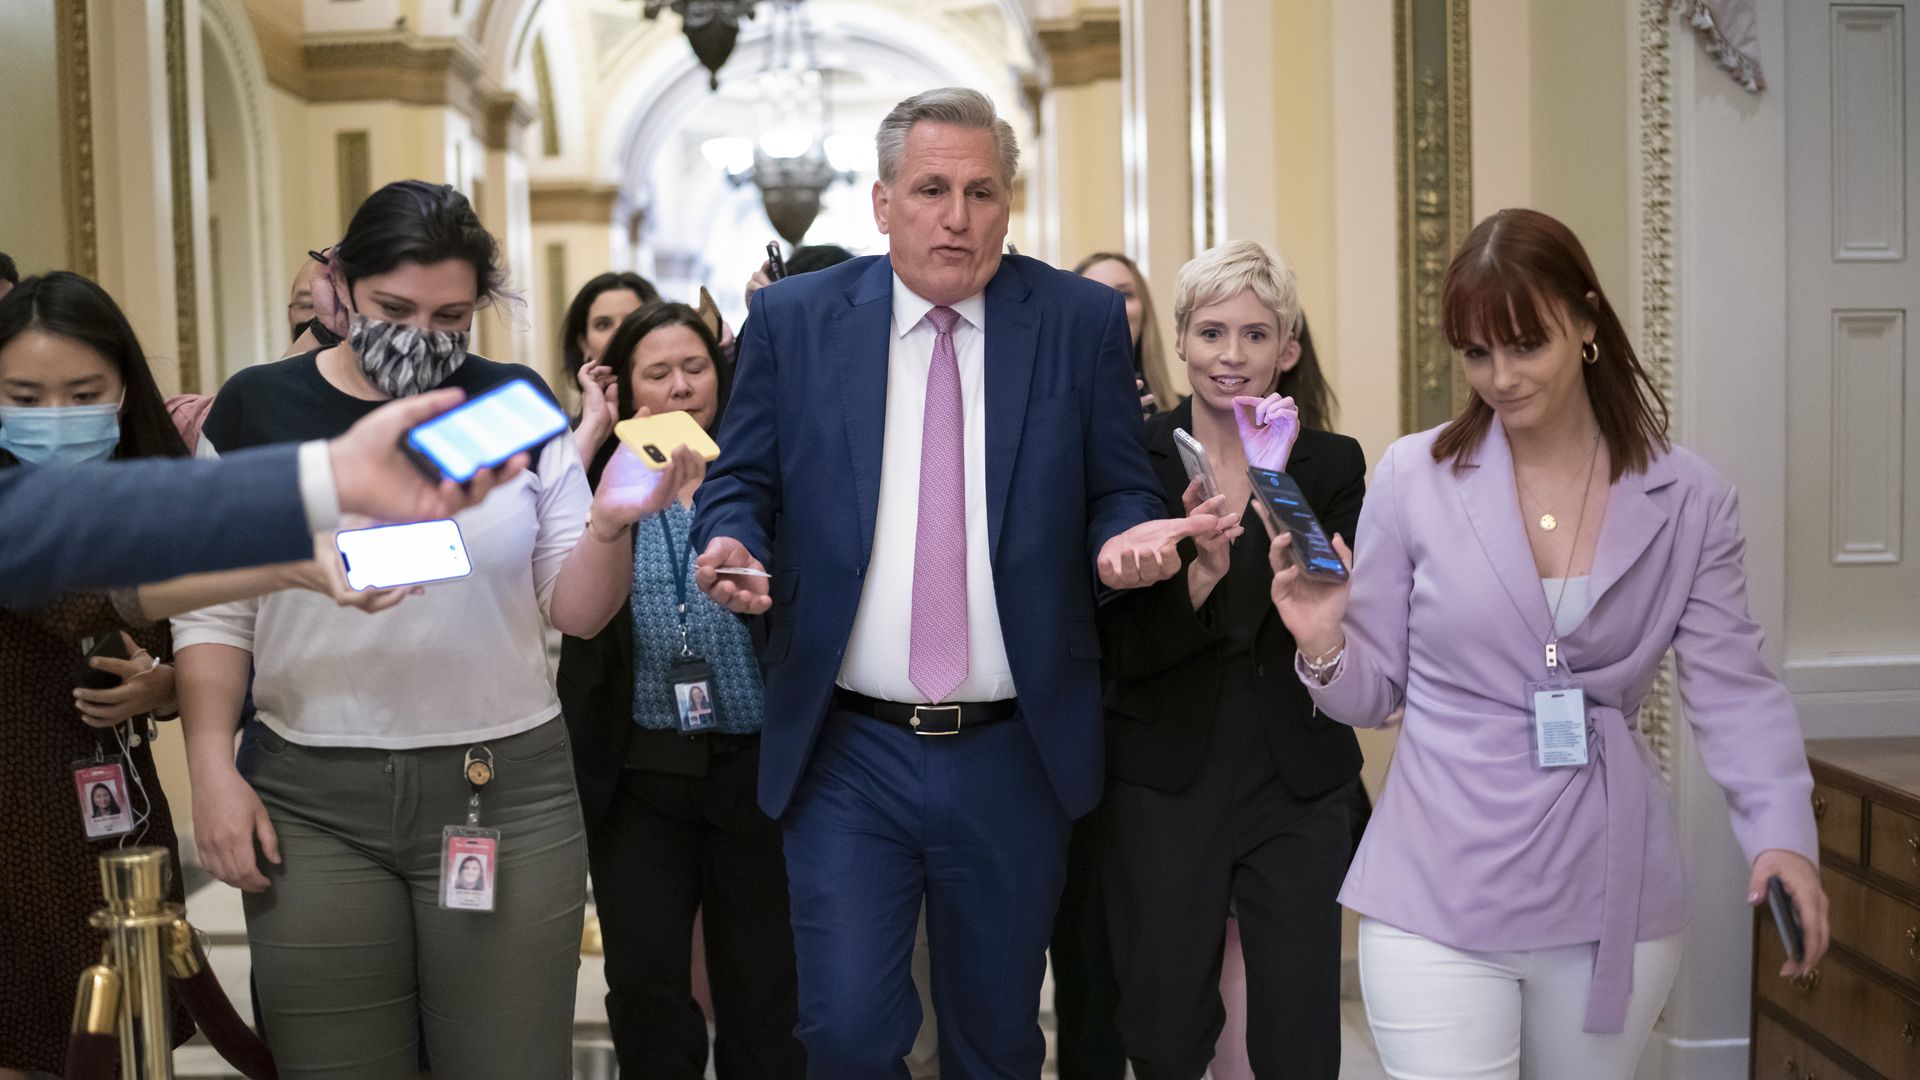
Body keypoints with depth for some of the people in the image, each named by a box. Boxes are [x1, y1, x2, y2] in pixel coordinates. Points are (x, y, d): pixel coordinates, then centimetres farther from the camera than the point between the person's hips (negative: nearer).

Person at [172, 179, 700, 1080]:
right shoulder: (258, 410, 3)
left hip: (506, 792, 0)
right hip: (311, 802, 0)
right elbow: (214, 613, 5)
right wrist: (212, 768, -4)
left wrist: (610, 524, -15)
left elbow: (576, 612, 3)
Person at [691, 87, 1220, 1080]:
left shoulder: (1081, 320, 1)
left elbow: (1120, 493, 5)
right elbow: (739, 484, 6)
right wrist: (731, 547, -15)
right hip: (846, 755, 0)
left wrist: (1128, 538, -17)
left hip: (1015, 760, 1)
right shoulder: (792, 319, 2)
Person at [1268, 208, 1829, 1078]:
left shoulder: (1687, 499, 1)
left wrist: (1781, 832, -17)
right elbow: (1375, 693, 3)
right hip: (1441, 899, -2)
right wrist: (1324, 646, -18)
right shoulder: (1414, 477, -3)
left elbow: (1732, 687, -2)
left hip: (1613, 900, 2)